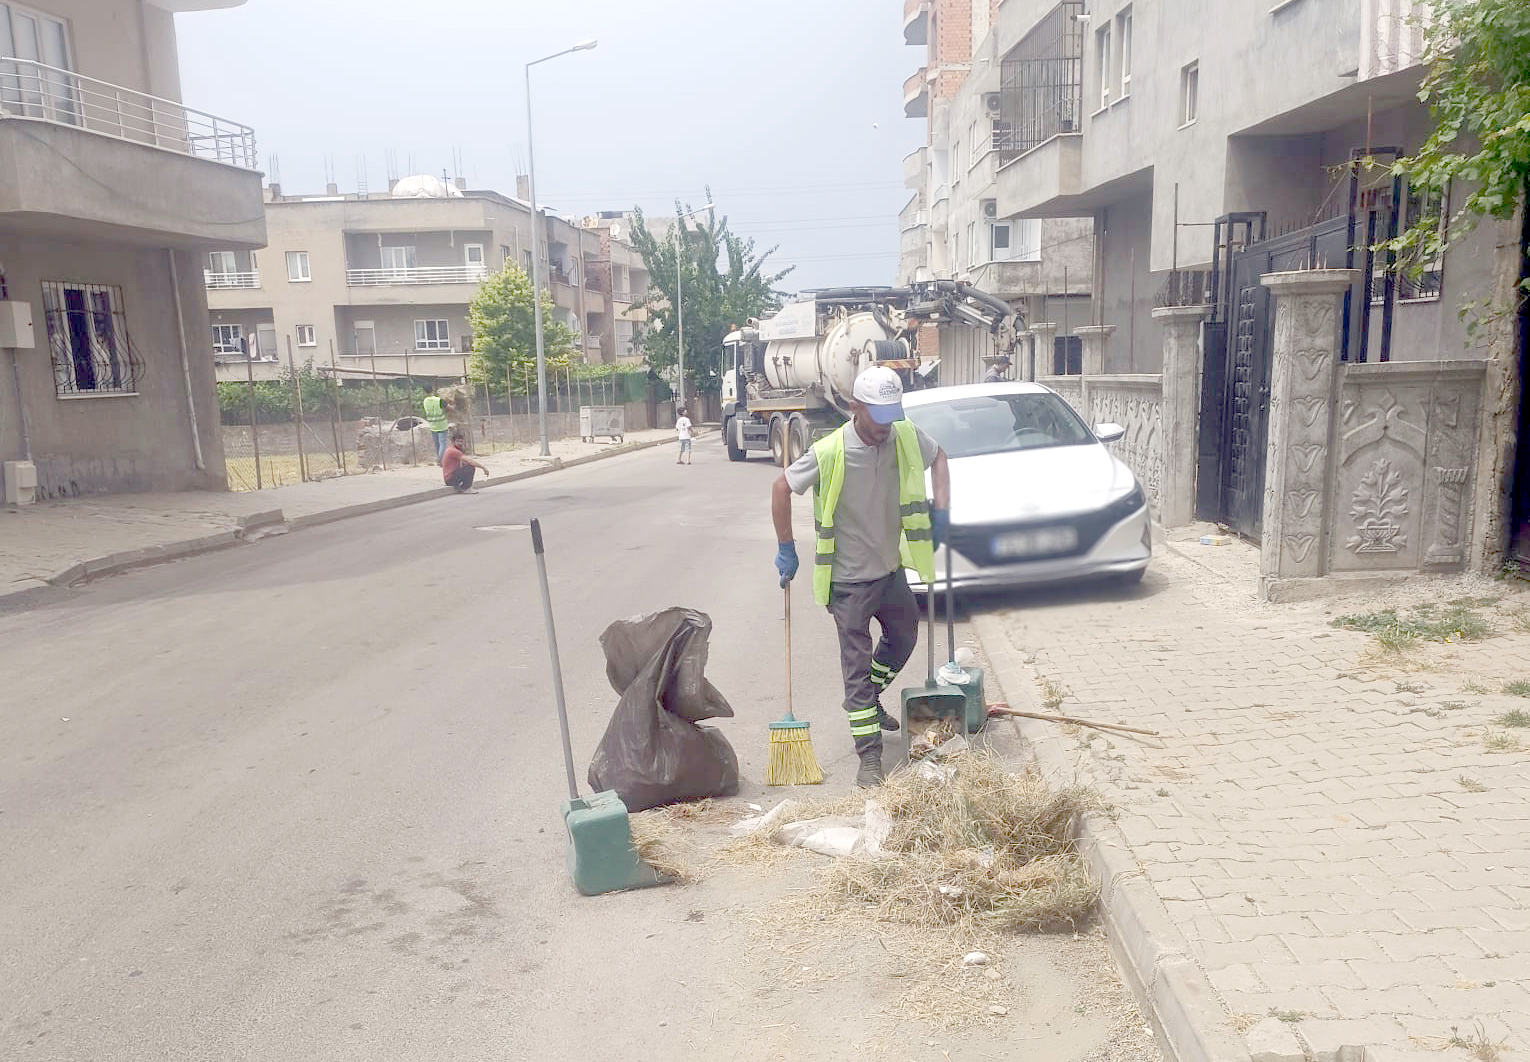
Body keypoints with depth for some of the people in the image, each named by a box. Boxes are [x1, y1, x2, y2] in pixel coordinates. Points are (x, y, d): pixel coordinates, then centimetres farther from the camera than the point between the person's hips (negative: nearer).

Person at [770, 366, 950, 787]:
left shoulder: (907, 437, -9)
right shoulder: (829, 453, -24)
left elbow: (937, 457, 12)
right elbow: (781, 488, -13)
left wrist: (941, 508, 0)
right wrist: (786, 550, -9)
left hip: (890, 567, 6)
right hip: (849, 577, -6)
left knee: (904, 635, 23)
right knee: (857, 661, -1)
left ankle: (868, 700, 48)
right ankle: (869, 755, 7)